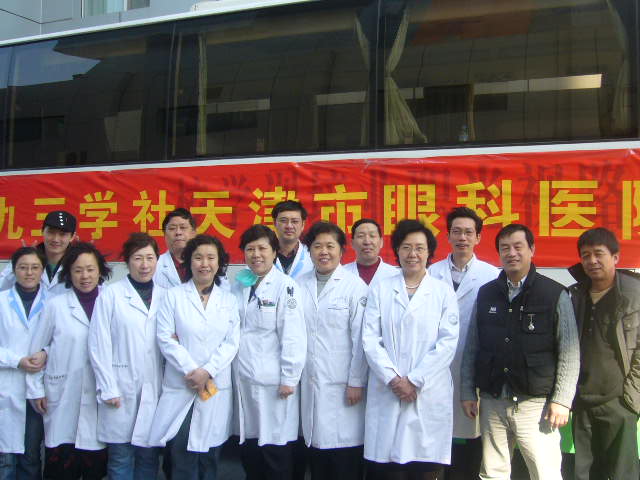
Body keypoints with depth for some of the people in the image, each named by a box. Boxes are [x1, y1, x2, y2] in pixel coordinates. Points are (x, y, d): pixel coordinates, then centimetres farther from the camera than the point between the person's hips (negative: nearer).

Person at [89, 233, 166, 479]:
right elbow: (99, 344, -3)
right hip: (121, 389, -3)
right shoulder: (111, 295, -1)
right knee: (121, 457, 3)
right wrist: (108, 389, -7)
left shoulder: (164, 296, 9)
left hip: (155, 390, 3)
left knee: (149, 456, 8)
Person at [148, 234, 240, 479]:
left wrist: (207, 371, -10)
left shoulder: (229, 300, 10)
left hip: (216, 388, 2)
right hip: (180, 388, -2)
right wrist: (191, 371, -12)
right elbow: (165, 338, -4)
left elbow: (232, 342, 3)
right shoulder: (173, 296, 4)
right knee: (182, 454, -3)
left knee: (209, 454, 6)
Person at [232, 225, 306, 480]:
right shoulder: (239, 285, 9)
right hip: (243, 378, 5)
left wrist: (289, 379, -13)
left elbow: (293, 337, -12)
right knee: (248, 446, 13)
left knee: (274, 448, 2)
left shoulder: (285, 286, -8)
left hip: (272, 381, -5)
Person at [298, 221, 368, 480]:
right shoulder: (300, 285, 5)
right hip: (309, 384, 4)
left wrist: (356, 382, -8)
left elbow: (360, 339, -6)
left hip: (342, 385, -3)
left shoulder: (355, 286, -5)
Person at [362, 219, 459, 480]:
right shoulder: (379, 289, 8)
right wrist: (392, 379, -9)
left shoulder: (444, 292, 7)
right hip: (386, 393, 1)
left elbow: (448, 342, -1)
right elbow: (370, 339, 2)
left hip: (430, 395, 0)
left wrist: (414, 380, -8)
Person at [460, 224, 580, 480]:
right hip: (492, 402, 3)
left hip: (536, 404, -3)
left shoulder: (556, 294, -3)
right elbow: (472, 347, 10)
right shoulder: (486, 293, 7)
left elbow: (569, 353, -3)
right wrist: (467, 392, 7)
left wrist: (561, 401, -8)